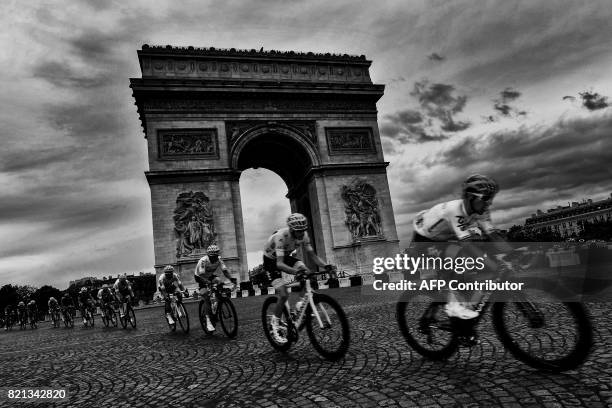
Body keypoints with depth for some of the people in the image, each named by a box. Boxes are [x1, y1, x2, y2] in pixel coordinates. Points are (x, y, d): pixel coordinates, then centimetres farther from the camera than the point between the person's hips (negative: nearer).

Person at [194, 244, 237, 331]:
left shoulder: (218, 260, -20)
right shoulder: (203, 261, -33)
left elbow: (225, 270, -27)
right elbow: (201, 275, -38)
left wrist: (231, 279, -44)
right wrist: (208, 282, -55)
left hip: (211, 276, 4)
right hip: (200, 277, -4)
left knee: (219, 281, -26)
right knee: (207, 298, -17)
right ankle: (208, 321, -14)